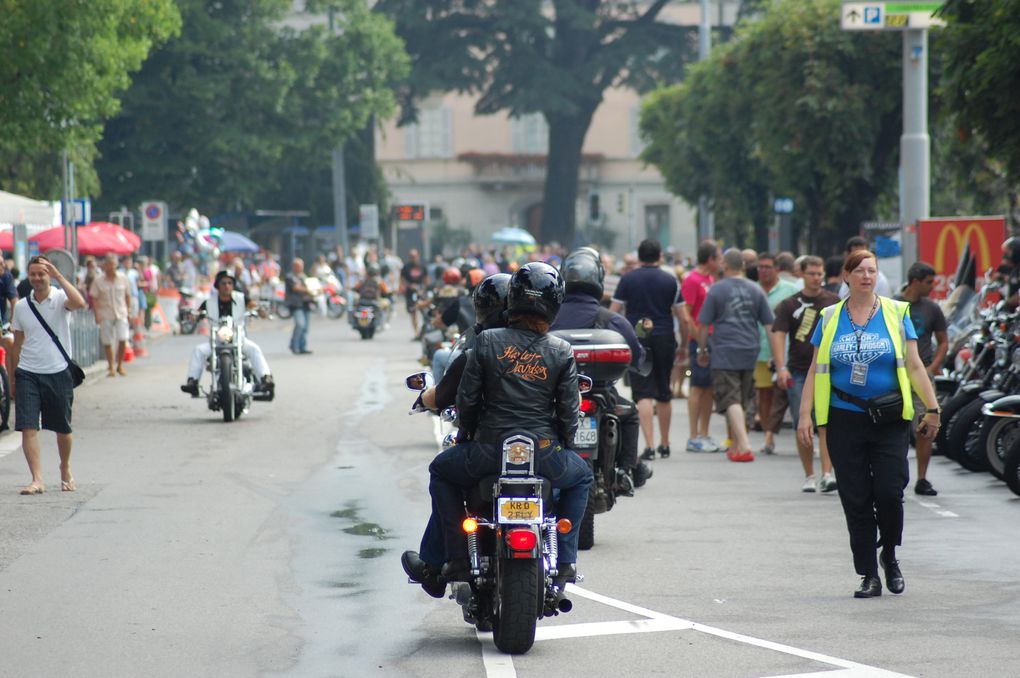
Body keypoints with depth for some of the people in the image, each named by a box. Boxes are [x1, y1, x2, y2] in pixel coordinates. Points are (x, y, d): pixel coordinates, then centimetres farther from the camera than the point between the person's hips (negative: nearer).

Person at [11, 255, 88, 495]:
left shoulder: (60, 298, -4)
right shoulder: (21, 307, 7)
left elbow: (79, 303, -29)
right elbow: (17, 344, 15)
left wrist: (58, 275, -27)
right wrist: (12, 379, 16)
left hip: (58, 373, -2)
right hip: (28, 374, 2)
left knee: (63, 429, 11)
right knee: (28, 428, -12)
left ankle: (65, 470, 35)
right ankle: (37, 480, -12)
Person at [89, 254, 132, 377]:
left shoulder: (123, 279, 2)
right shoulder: (98, 281, -3)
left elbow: (127, 296, 11)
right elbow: (93, 298, -1)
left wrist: (128, 310, 9)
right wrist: (97, 314, -9)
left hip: (120, 313, 1)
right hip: (105, 315, -1)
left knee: (122, 339, -11)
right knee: (107, 343, 2)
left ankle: (120, 365, 8)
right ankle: (110, 367, 16)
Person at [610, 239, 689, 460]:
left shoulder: (627, 280, 1)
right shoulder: (670, 281, 2)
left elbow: (612, 314, -1)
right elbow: (683, 319, 2)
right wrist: (683, 345, 14)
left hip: (637, 341, -2)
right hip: (664, 340, 2)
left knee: (643, 394, -6)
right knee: (663, 394, 15)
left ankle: (649, 445, -17)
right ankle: (664, 444, 26)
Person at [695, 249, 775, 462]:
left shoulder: (716, 290, -5)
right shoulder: (755, 291, 7)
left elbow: (704, 325, -3)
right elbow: (769, 325, 8)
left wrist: (702, 351, 9)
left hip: (724, 352, -5)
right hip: (749, 352, 5)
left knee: (730, 400, -8)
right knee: (740, 401, 17)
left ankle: (744, 446, -23)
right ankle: (735, 446, 24)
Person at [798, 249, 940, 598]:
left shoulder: (896, 313, 4)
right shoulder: (830, 319, 7)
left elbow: (914, 366, 2)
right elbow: (816, 370, 8)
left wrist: (932, 408, -5)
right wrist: (805, 415, 0)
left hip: (889, 419, -1)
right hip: (845, 421, 1)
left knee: (890, 493, -9)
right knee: (856, 501, 0)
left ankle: (889, 556, 17)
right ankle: (869, 575, 7)